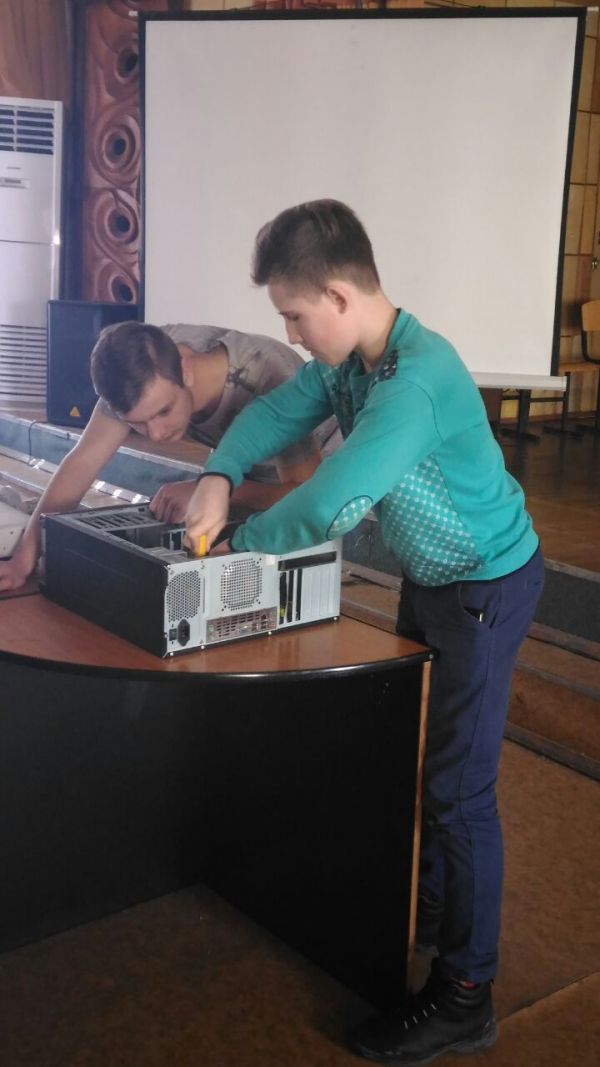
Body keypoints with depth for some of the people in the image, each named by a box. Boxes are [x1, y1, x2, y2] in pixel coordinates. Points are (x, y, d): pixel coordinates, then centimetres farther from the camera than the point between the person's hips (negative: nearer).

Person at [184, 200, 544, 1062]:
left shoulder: (418, 378, -33)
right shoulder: (349, 360, -4)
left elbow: (329, 505, -39)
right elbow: (276, 412, 4)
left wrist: (238, 544, -23)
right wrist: (220, 475, -15)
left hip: (487, 586, -9)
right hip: (431, 574, 9)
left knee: (458, 787, -3)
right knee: (417, 756, 21)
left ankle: (464, 996, 12)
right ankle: (428, 907, 42)